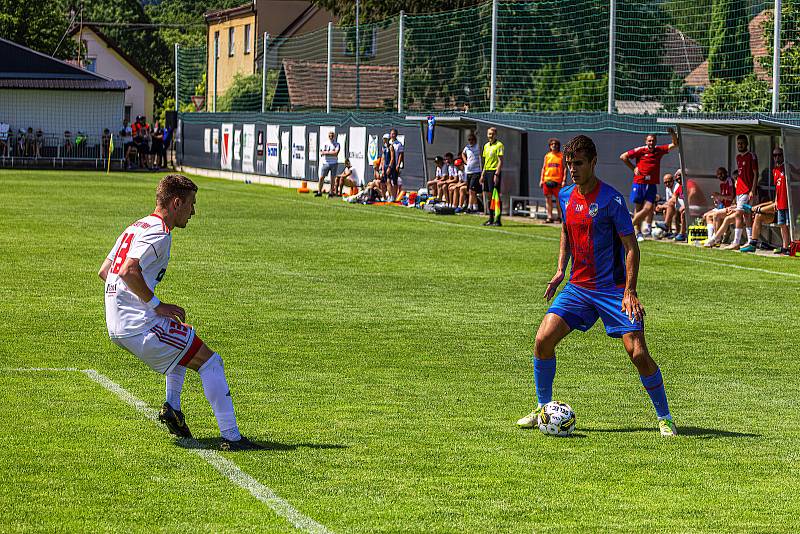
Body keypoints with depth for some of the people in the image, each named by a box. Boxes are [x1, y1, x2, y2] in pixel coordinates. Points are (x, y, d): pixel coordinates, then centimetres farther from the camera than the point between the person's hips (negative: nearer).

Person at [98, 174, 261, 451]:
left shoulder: (136, 228, 18)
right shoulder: (159, 233, -13)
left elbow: (104, 271, 23)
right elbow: (128, 272, -27)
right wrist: (157, 305, -18)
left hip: (116, 326, 10)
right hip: (139, 326, -10)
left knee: (185, 342, 34)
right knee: (210, 361, -3)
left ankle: (172, 407, 21)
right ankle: (231, 437, -7)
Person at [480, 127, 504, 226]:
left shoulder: (499, 145, -8)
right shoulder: (486, 145, 16)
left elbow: (500, 161, -12)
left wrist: (496, 174, -19)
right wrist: (482, 174, 17)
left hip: (495, 171, -8)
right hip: (487, 172, 8)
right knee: (490, 196, 10)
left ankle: (498, 220, -8)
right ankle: (491, 219, 16)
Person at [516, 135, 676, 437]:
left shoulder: (611, 199, -13)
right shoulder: (566, 196, 6)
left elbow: (631, 246, -12)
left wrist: (630, 292, -20)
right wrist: (560, 270, 13)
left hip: (613, 289, -5)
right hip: (578, 287, 5)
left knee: (638, 353, -13)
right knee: (543, 340, -8)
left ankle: (664, 417, 3)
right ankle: (543, 409, 10)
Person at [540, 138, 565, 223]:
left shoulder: (561, 156, 3)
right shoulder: (547, 156, 13)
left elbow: (565, 169, 0)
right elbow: (543, 168, 15)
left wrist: (564, 181, -9)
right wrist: (541, 180, 7)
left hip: (557, 181, -4)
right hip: (547, 180, 4)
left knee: (558, 200, -3)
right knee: (548, 199, 3)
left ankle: (560, 217, 4)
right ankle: (549, 217, 7)